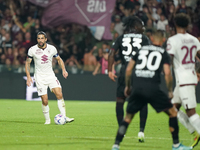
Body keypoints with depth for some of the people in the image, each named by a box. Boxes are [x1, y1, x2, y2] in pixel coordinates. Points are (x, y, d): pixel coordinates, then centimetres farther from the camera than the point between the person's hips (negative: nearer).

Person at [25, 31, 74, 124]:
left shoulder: (52, 49, -1)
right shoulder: (32, 50, -6)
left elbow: (59, 59, 14)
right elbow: (27, 63, 3)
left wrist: (63, 70, -1)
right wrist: (28, 77, -7)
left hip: (51, 75, 2)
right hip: (39, 77, -2)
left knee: (59, 94, -16)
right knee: (45, 101, -8)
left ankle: (64, 117, -17)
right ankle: (47, 120, 11)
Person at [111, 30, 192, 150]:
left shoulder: (141, 49, 19)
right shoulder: (164, 53, 10)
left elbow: (128, 70, 17)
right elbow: (167, 73, -3)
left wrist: (128, 86, 30)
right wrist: (170, 91, 9)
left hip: (136, 87, 3)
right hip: (152, 88, -3)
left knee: (128, 117, 16)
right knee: (172, 113, 12)